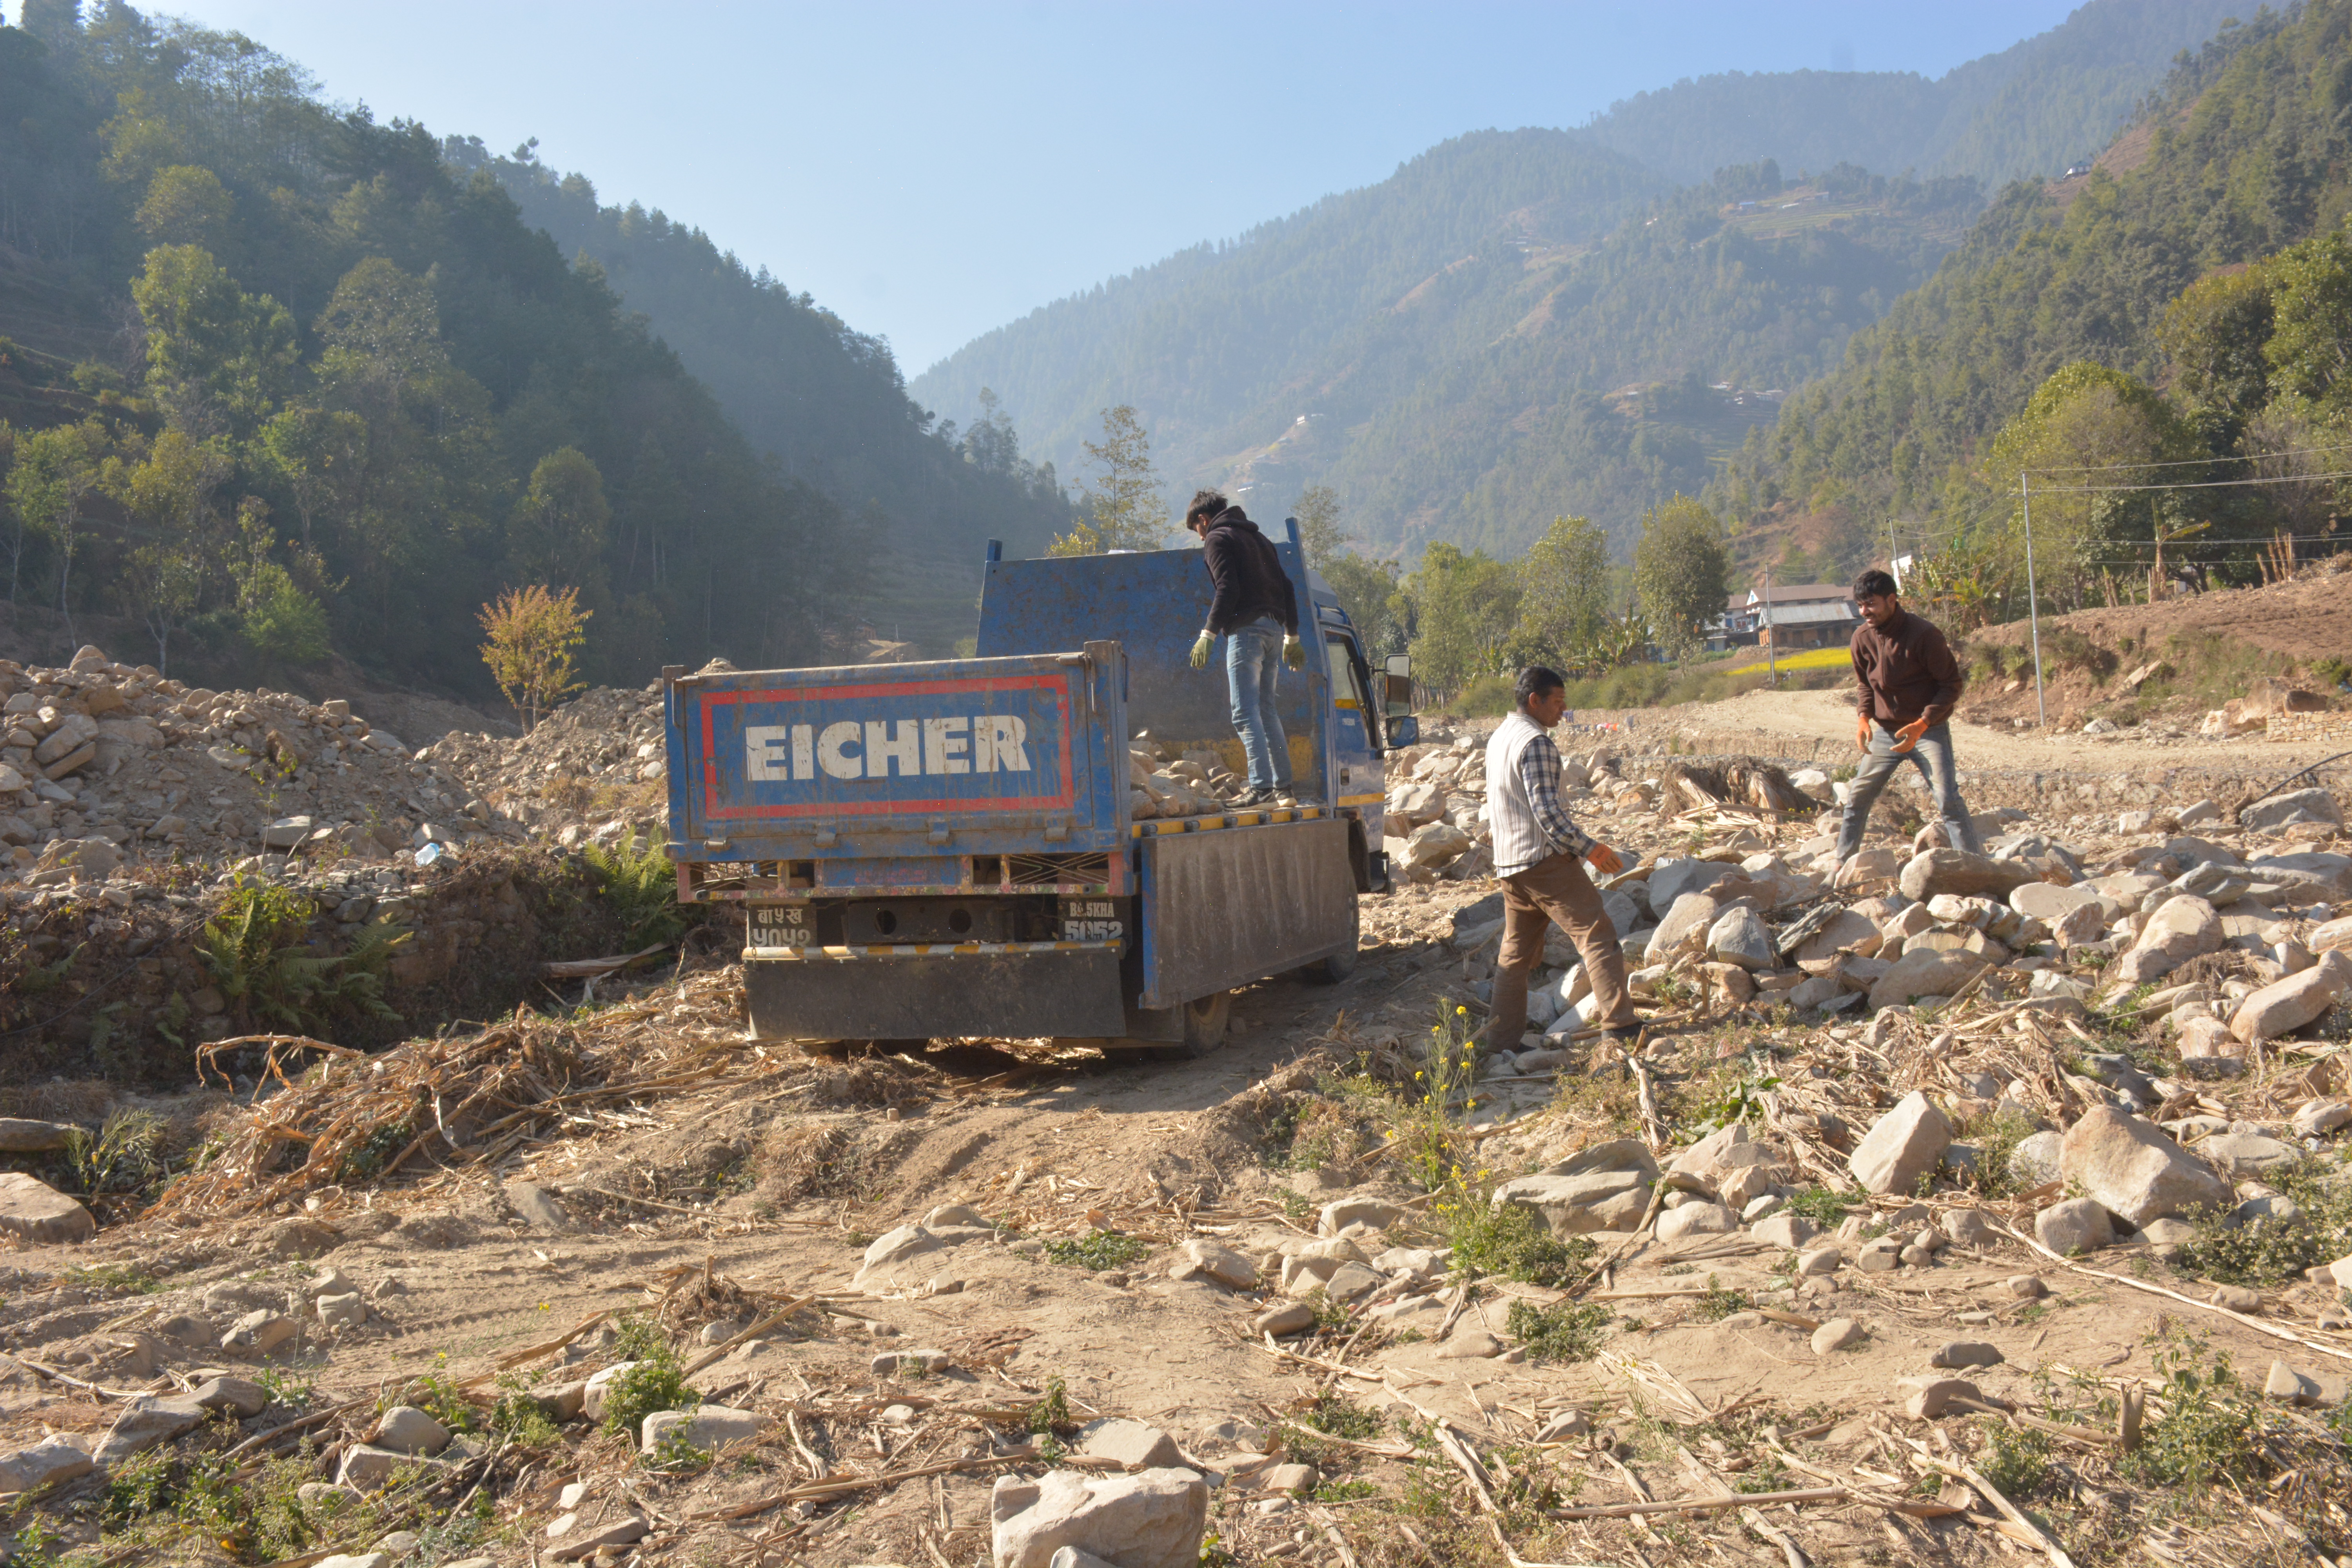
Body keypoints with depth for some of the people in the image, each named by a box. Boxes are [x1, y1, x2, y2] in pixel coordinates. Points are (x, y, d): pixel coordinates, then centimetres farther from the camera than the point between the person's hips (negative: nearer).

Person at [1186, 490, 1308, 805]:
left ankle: (1262, 786, -21)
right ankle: (1283, 786, 12)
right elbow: (1286, 587, 23)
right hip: (1273, 627, 8)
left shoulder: (1218, 539, 0)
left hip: (1246, 628, -8)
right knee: (1266, 710, 13)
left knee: (1245, 712, -11)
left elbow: (1227, 589, -15)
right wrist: (1292, 637, 26)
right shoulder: (1257, 537, 25)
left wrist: (1208, 634, -17)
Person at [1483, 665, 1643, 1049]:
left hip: (1508, 865, 9)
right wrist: (1589, 848, -15)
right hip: (1545, 860, -9)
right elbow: (1546, 811, -20)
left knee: (1516, 952, 13)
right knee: (1597, 935, -5)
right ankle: (1620, 1023, -10)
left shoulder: (1500, 737, 16)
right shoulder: (1535, 743, -14)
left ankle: (1501, 1040, 14)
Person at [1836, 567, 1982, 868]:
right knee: (1857, 798, 6)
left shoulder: (1924, 635, -17)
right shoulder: (1862, 637, -2)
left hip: (1929, 730, -5)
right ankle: (1842, 866, 19)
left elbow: (1951, 685, -12)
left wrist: (1921, 725, -23)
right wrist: (1864, 717, -6)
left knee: (1948, 800, -15)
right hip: (1885, 731, 5)